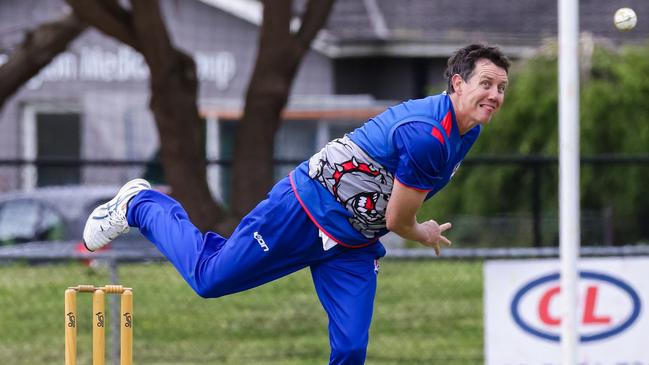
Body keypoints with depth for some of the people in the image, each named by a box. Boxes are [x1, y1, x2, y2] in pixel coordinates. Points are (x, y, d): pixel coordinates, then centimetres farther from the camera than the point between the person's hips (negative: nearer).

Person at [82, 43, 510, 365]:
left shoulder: (468, 133, 1)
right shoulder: (427, 134, -29)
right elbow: (398, 221, -19)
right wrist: (425, 235, 0)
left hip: (354, 245, 8)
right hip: (306, 210, -8)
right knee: (208, 277, 2)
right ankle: (141, 205, 28)